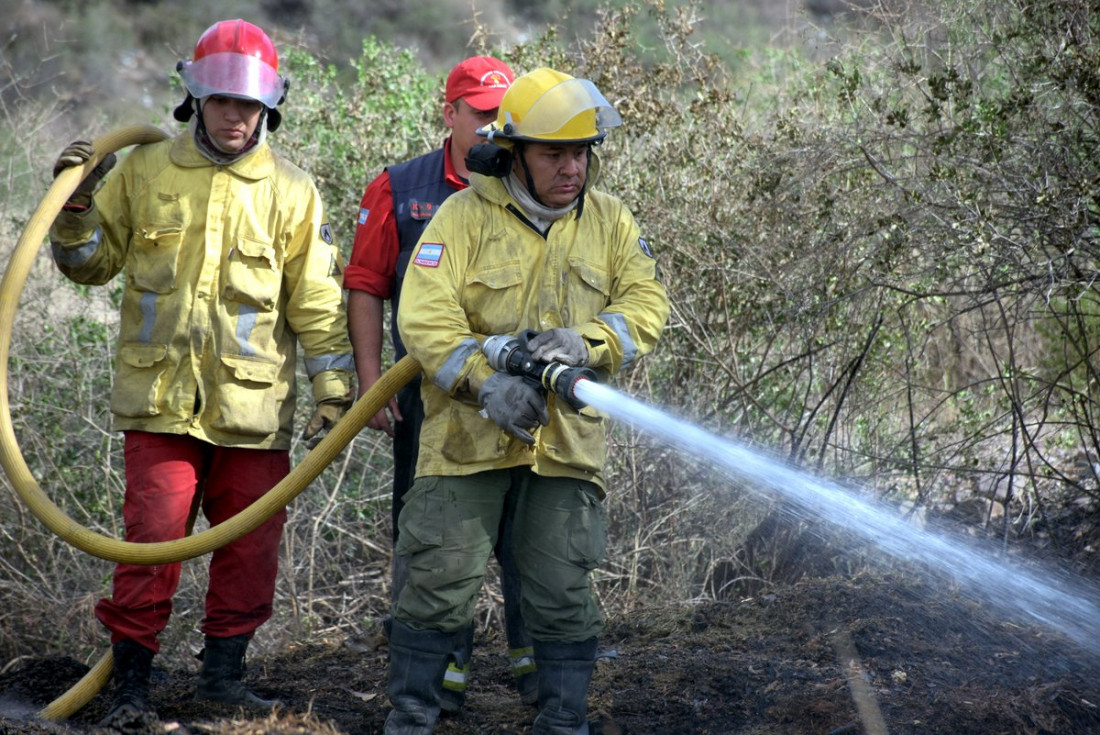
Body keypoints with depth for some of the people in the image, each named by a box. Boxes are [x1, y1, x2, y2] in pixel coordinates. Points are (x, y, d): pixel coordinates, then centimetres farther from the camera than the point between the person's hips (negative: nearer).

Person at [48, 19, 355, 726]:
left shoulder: (290, 191, 6)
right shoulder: (143, 172, 7)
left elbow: (317, 301, 6)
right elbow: (91, 262, 14)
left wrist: (334, 390, 0)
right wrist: (76, 206, -4)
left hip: (255, 404, 1)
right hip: (161, 401, -1)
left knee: (250, 548, 6)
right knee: (152, 542, -7)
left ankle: (223, 672, 22)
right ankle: (131, 682, 5)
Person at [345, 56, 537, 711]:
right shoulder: (401, 190, 5)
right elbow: (366, 287, 5)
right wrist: (371, 380, -2)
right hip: (427, 396, 0)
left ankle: (536, 657, 15)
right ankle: (443, 668, 12)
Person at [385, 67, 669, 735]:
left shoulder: (610, 221, 8)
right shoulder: (466, 214, -3)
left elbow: (646, 303, 0)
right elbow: (425, 313, -12)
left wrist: (587, 343, -19)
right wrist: (485, 381, -26)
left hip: (568, 434, 2)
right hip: (470, 430, -2)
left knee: (564, 591, 6)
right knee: (442, 579, -1)